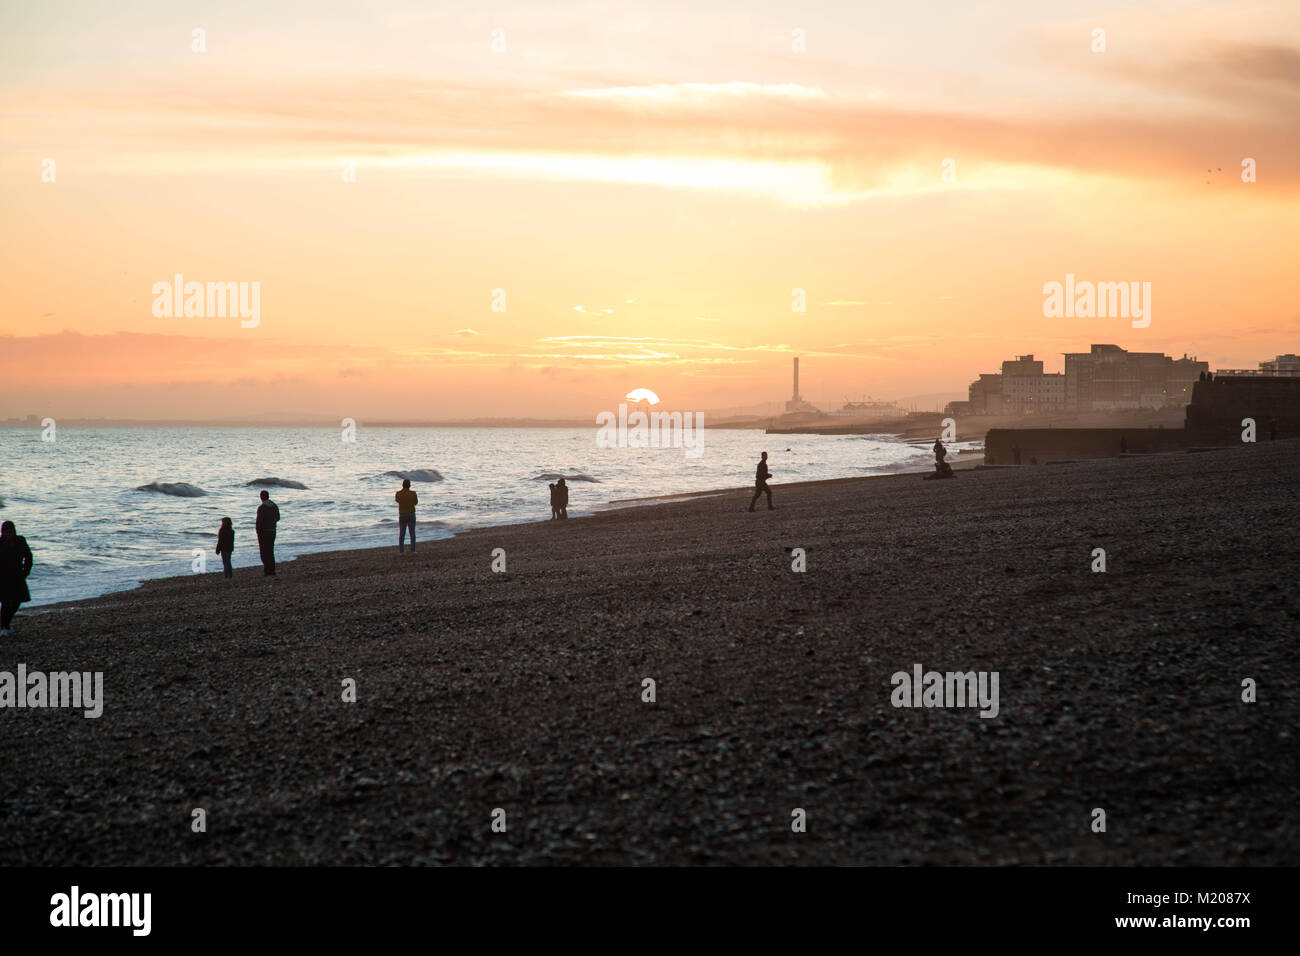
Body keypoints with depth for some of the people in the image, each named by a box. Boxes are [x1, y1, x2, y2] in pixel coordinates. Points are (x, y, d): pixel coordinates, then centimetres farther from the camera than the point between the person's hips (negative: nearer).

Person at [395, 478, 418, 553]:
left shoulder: (398, 494, -8)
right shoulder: (413, 493, -11)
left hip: (402, 516, 1)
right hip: (411, 515, -1)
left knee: (402, 534, 8)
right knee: (412, 533, 9)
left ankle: (401, 551, 6)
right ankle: (413, 550, 7)